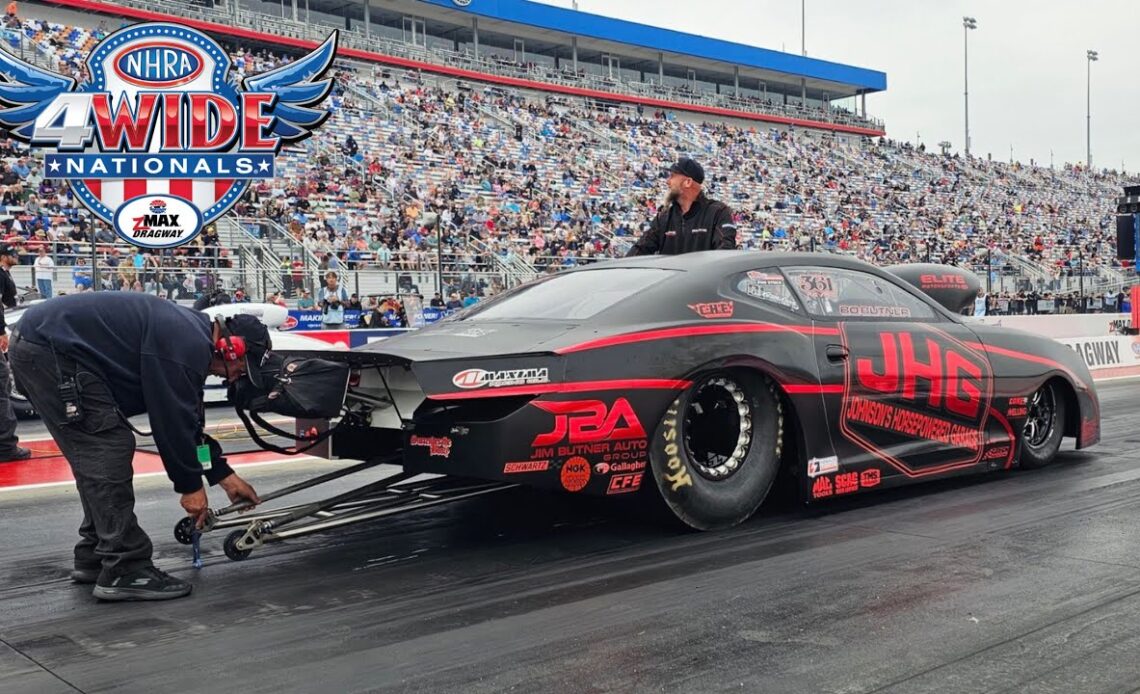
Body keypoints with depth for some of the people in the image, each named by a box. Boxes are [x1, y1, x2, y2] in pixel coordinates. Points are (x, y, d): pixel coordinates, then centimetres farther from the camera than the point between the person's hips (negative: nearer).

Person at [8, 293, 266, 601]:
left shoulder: (192, 335, 12)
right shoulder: (186, 346, -20)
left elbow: (188, 418, 19)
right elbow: (172, 420, -16)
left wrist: (225, 477, 21)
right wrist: (191, 485, -3)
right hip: (49, 348, -11)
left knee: (100, 454, 15)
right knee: (109, 450, -12)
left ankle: (94, 557, 23)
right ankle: (124, 571, -9)